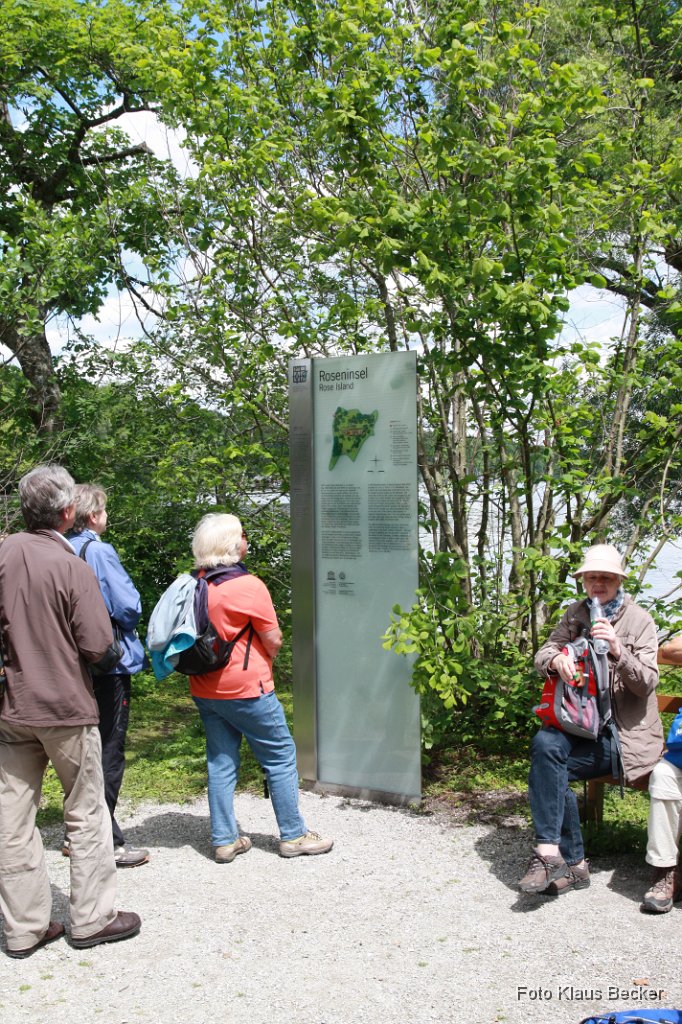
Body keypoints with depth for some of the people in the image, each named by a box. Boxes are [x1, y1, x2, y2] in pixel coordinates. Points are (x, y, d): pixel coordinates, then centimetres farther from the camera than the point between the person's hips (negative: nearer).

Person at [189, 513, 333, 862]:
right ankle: (293, 836, 13)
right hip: (245, 689, -7)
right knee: (280, 756, 6)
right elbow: (273, 641, -11)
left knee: (220, 761, 14)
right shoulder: (247, 586, -16)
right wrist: (265, 663, 10)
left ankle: (224, 840, 18)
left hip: (204, 688, 7)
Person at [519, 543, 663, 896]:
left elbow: (647, 684, -11)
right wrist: (556, 658, -21)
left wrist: (618, 652, -29)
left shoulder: (639, 620, -3)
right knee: (544, 743, -28)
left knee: (545, 766, -26)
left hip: (623, 731, -5)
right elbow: (541, 657, 3)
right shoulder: (576, 614, 11)